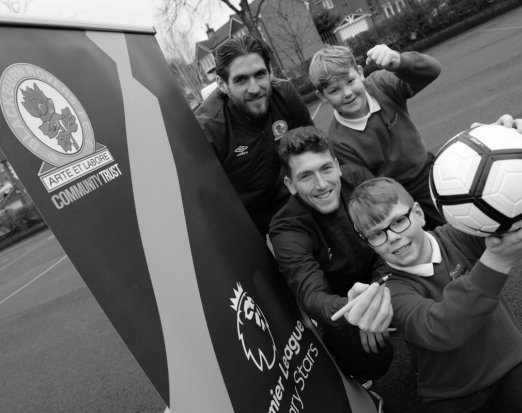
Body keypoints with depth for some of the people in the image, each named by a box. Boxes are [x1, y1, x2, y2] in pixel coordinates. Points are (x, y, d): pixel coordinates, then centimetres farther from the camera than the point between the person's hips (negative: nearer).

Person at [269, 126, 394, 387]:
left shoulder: (355, 179, -14)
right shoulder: (287, 230, -25)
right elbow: (312, 295, -38)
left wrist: (379, 294, -23)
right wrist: (350, 311, -60)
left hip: (378, 278, 5)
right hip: (339, 301, -4)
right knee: (372, 358, -22)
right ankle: (358, 378, 13)